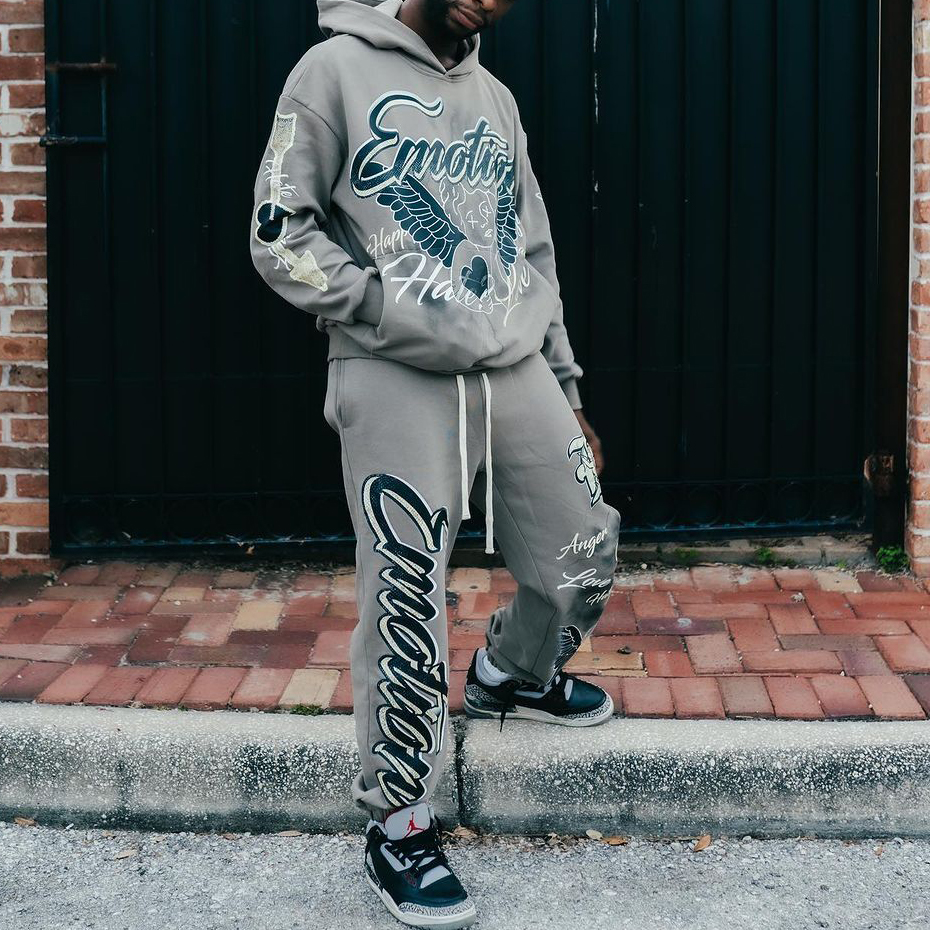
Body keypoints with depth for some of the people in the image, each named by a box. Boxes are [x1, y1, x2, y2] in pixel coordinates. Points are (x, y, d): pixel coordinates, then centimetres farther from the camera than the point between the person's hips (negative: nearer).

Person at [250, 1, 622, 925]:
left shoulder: (494, 97, 18)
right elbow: (280, 235, -4)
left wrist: (565, 389, 19)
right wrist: (385, 309, -13)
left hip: (516, 372, 6)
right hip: (397, 384, -6)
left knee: (583, 561, 7)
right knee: (406, 606, -5)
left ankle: (510, 674, 39)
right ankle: (398, 823, 11)